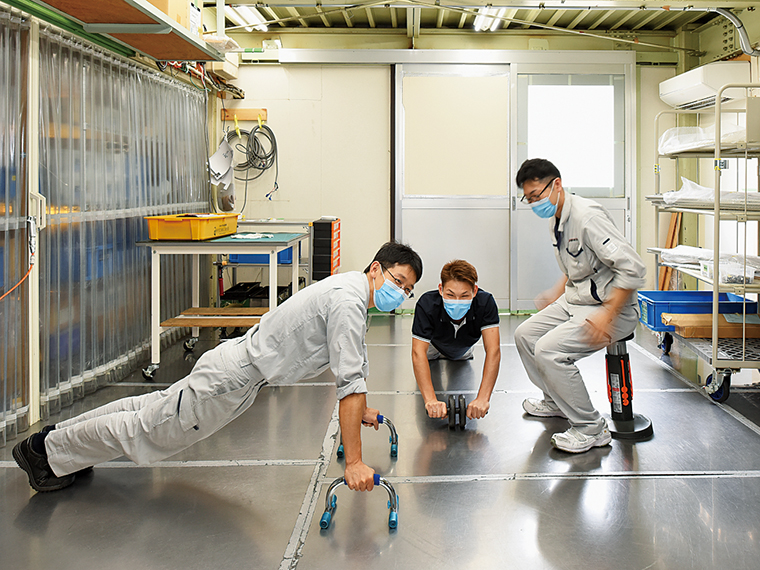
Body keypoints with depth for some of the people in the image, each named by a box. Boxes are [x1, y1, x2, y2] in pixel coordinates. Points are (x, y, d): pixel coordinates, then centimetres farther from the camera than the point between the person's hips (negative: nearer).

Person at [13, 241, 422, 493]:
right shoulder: (348, 303, -25)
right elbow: (351, 383, -29)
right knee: (147, 429, 5)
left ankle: (64, 434, 36)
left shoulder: (354, 288, 7)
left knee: (155, 409, 23)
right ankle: (46, 449, 19)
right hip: (233, 380, -9)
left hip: (239, 362, 9)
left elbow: (353, 362, 24)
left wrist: (360, 409, 32)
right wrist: (353, 463, -28)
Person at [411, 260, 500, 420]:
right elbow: (418, 352, -50)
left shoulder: (485, 303, -44)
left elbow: (493, 350, -51)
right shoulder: (426, 305, -45)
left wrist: (483, 398, -62)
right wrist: (430, 399, -63)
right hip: (435, 345, -1)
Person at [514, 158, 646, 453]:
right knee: (525, 335, 13)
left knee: (548, 350, -24)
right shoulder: (557, 220, 8)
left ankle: (591, 429, -11)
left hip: (612, 307, -10)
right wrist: (556, 294, 18)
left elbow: (633, 268, -27)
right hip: (575, 300, 10)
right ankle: (556, 401, 32)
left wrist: (608, 316, -28)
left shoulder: (587, 216, -24)